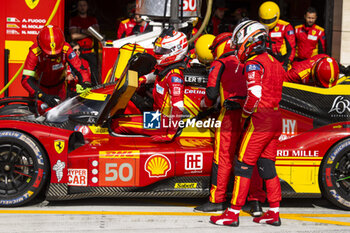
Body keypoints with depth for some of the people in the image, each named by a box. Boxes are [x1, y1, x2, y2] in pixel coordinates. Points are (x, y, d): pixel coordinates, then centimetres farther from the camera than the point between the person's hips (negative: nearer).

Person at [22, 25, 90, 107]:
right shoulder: (35, 52, -33)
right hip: (39, 86, -2)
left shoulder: (66, 49, -29)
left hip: (58, 87, 2)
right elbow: (26, 80, -38)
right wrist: (43, 96, -52)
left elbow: (80, 69, -27)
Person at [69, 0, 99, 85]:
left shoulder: (93, 20, 16)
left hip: (90, 52, 2)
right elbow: (74, 36, -6)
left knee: (95, 74, -4)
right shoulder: (73, 20, 7)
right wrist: (88, 33, -6)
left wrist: (82, 31, -10)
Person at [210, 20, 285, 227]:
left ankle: (233, 214, 1)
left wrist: (244, 116, -8)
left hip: (260, 120, -9)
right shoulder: (274, 62, 17)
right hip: (276, 119, 9)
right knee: (267, 166, 13)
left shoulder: (253, 63, -10)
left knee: (244, 165, -3)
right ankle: (274, 213, 17)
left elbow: (254, 95, -22)